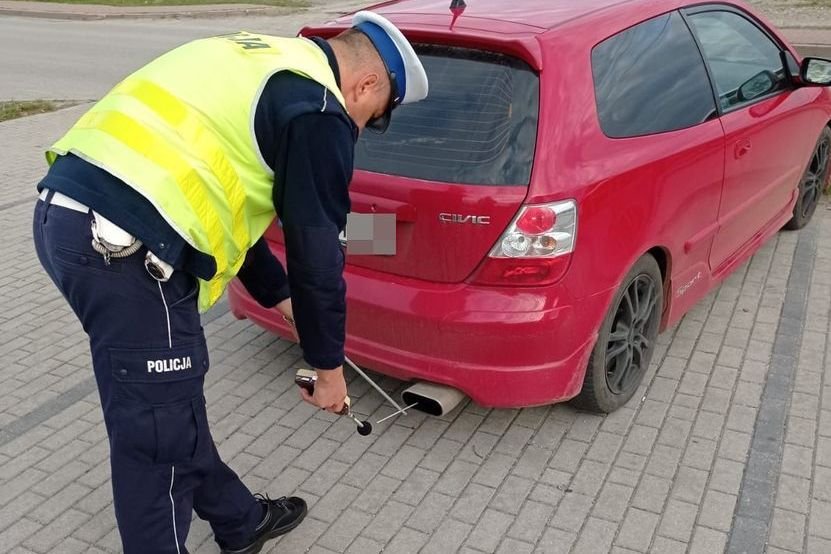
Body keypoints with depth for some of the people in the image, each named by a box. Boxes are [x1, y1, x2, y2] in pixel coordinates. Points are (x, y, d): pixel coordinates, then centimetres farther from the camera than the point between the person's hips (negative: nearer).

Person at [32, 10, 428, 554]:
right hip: (124, 241, -10)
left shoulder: (262, 61, 25)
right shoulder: (318, 111, -4)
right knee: (159, 433, 3)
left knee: (176, 400, 21)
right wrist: (329, 365, 12)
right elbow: (317, 253, -2)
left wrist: (278, 295, 34)